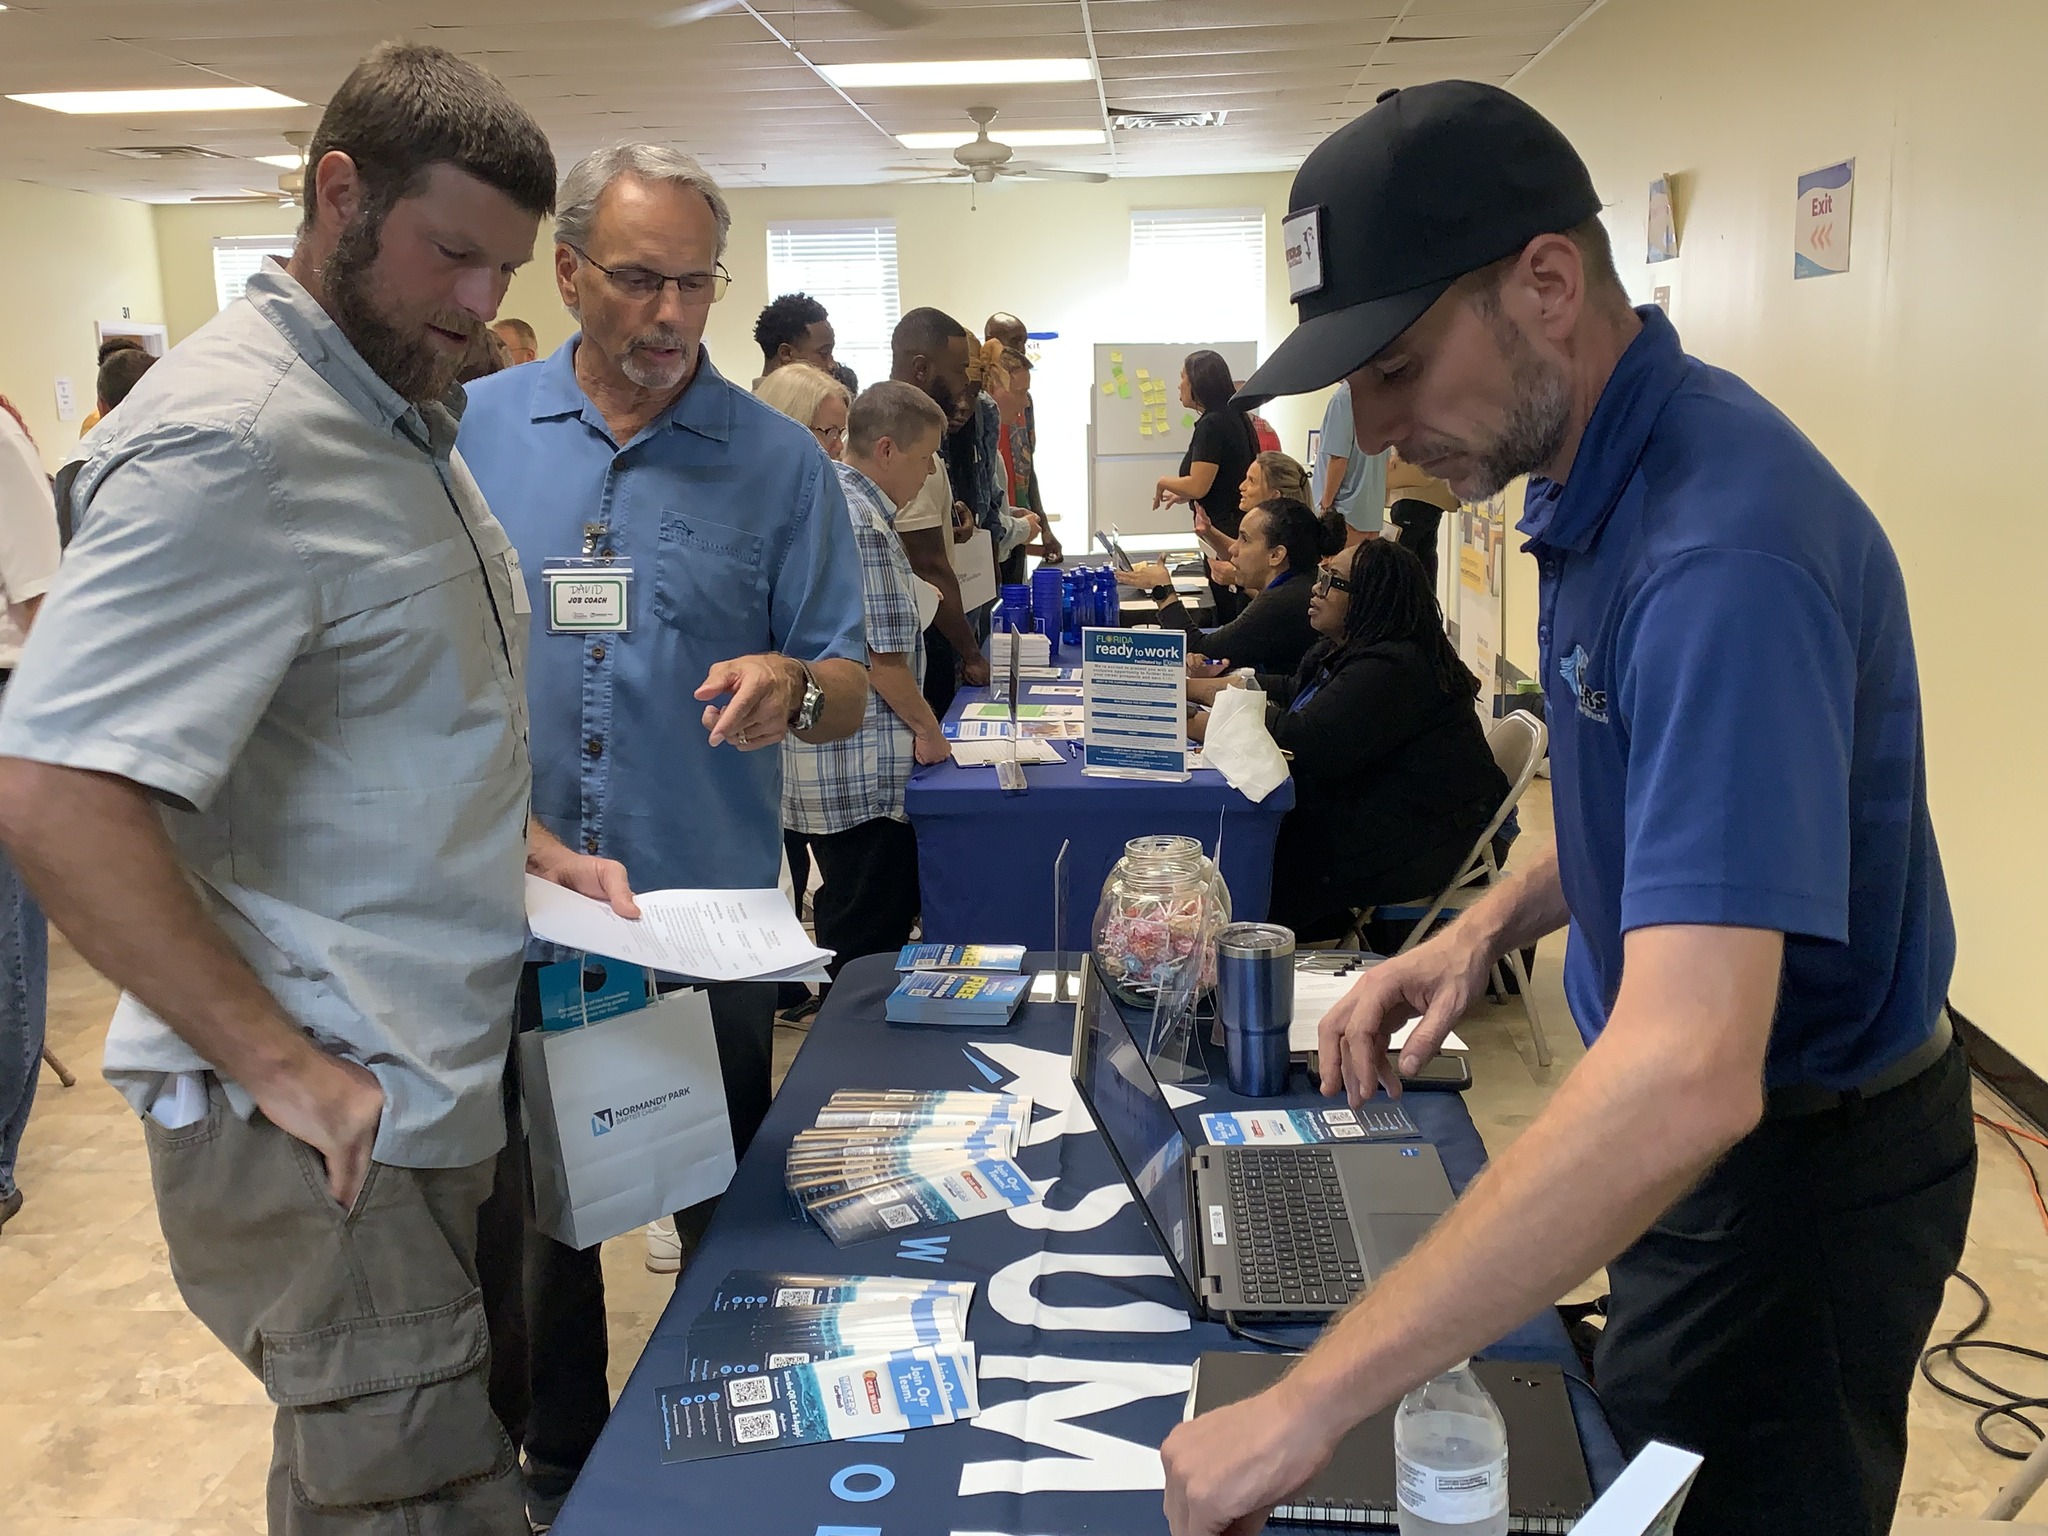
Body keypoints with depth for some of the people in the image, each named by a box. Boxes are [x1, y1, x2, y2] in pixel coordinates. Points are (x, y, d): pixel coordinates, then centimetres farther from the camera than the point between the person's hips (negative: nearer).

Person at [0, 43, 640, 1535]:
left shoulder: (397, 421, 13)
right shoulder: (230, 441, -19)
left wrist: (530, 846, 10)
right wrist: (285, 1069, -22)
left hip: (434, 1088, 9)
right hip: (327, 1131, -9)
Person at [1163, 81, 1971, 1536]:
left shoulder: (1725, 545, -32)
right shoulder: (1600, 470, -1)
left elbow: (1688, 1079, -41)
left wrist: (1310, 1404, -40)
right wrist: (1494, 922, -3)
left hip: (1804, 1179, -9)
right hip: (1708, 1134, 9)